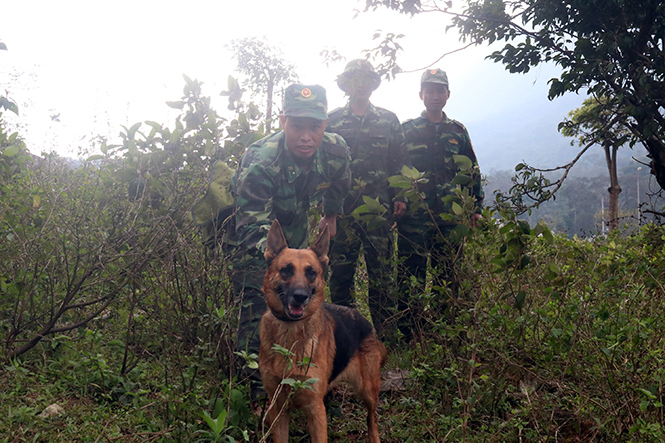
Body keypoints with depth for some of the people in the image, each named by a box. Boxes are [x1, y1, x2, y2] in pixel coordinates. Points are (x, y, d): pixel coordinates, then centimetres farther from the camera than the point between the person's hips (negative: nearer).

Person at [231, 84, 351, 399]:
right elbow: (252, 226, -44)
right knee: (256, 305, -16)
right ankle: (254, 388, -7)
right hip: (254, 233, -5)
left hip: (296, 225, 5)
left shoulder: (335, 150, -22)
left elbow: (339, 184, 3)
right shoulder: (259, 162, -39)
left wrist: (331, 215, 17)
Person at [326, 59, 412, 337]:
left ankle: (382, 333, 9)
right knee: (340, 269, 2)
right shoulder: (332, 121, 10)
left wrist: (401, 196, 3)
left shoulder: (389, 120, 14)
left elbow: (401, 162, 13)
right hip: (342, 207, 0)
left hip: (380, 207, 1)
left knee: (381, 272, 0)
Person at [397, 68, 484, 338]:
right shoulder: (406, 130, 6)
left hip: (450, 217, 3)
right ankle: (407, 333, 6)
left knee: (448, 275, 8)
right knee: (411, 275, -3)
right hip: (413, 216, -3)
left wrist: (476, 207, 12)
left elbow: (473, 172, 18)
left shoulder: (458, 131, 15)